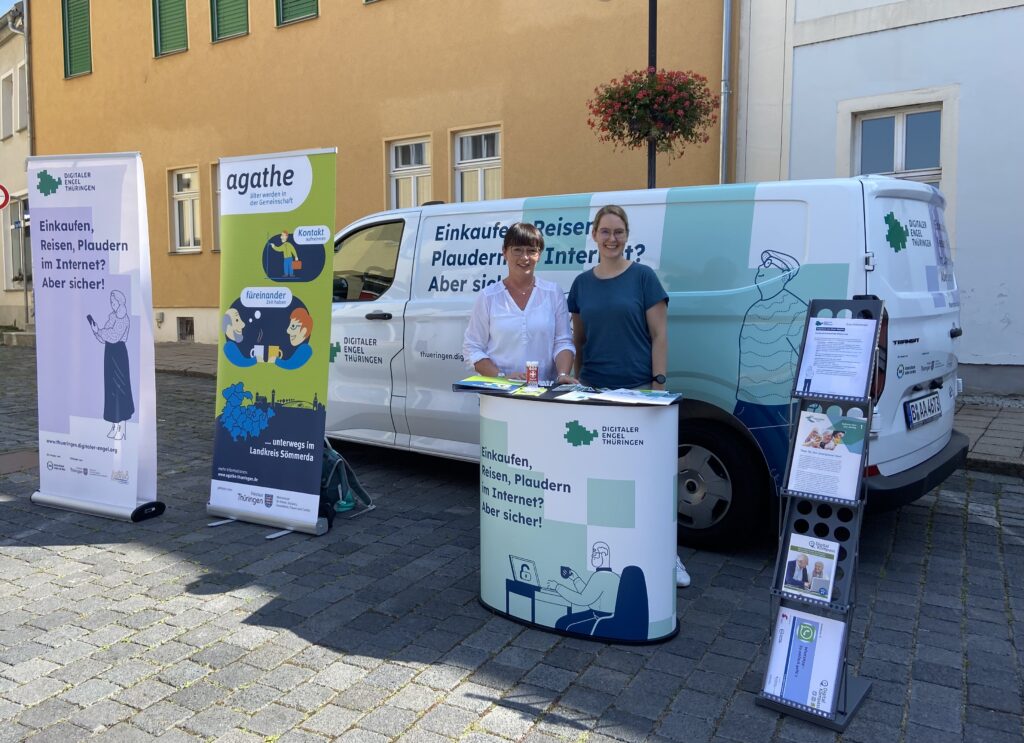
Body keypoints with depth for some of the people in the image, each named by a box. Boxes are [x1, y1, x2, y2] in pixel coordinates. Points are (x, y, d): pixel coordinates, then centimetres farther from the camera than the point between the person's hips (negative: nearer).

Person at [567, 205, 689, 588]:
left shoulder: (643, 277, -1)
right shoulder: (582, 283, 10)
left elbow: (659, 335, -3)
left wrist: (659, 382, -9)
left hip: (637, 389, -3)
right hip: (594, 390, 4)